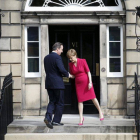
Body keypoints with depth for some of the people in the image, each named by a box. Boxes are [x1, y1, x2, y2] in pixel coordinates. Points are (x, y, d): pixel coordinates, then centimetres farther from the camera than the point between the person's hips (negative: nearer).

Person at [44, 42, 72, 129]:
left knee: (52, 101, 13)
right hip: (57, 83, -7)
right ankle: (56, 120, 8)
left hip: (49, 83, 7)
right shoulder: (57, 57, -13)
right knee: (59, 103, 5)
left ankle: (48, 117, -6)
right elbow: (62, 69, -21)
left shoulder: (46, 58, 11)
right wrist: (67, 75, -1)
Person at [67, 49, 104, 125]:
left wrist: (90, 82, -12)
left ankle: (100, 112, 19)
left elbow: (88, 72, -6)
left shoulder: (82, 61, -8)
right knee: (80, 100, 0)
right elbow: (73, 75, 11)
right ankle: (81, 117, 4)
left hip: (86, 81, -3)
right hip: (78, 83, 3)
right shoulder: (70, 64, 4)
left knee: (93, 98, 0)